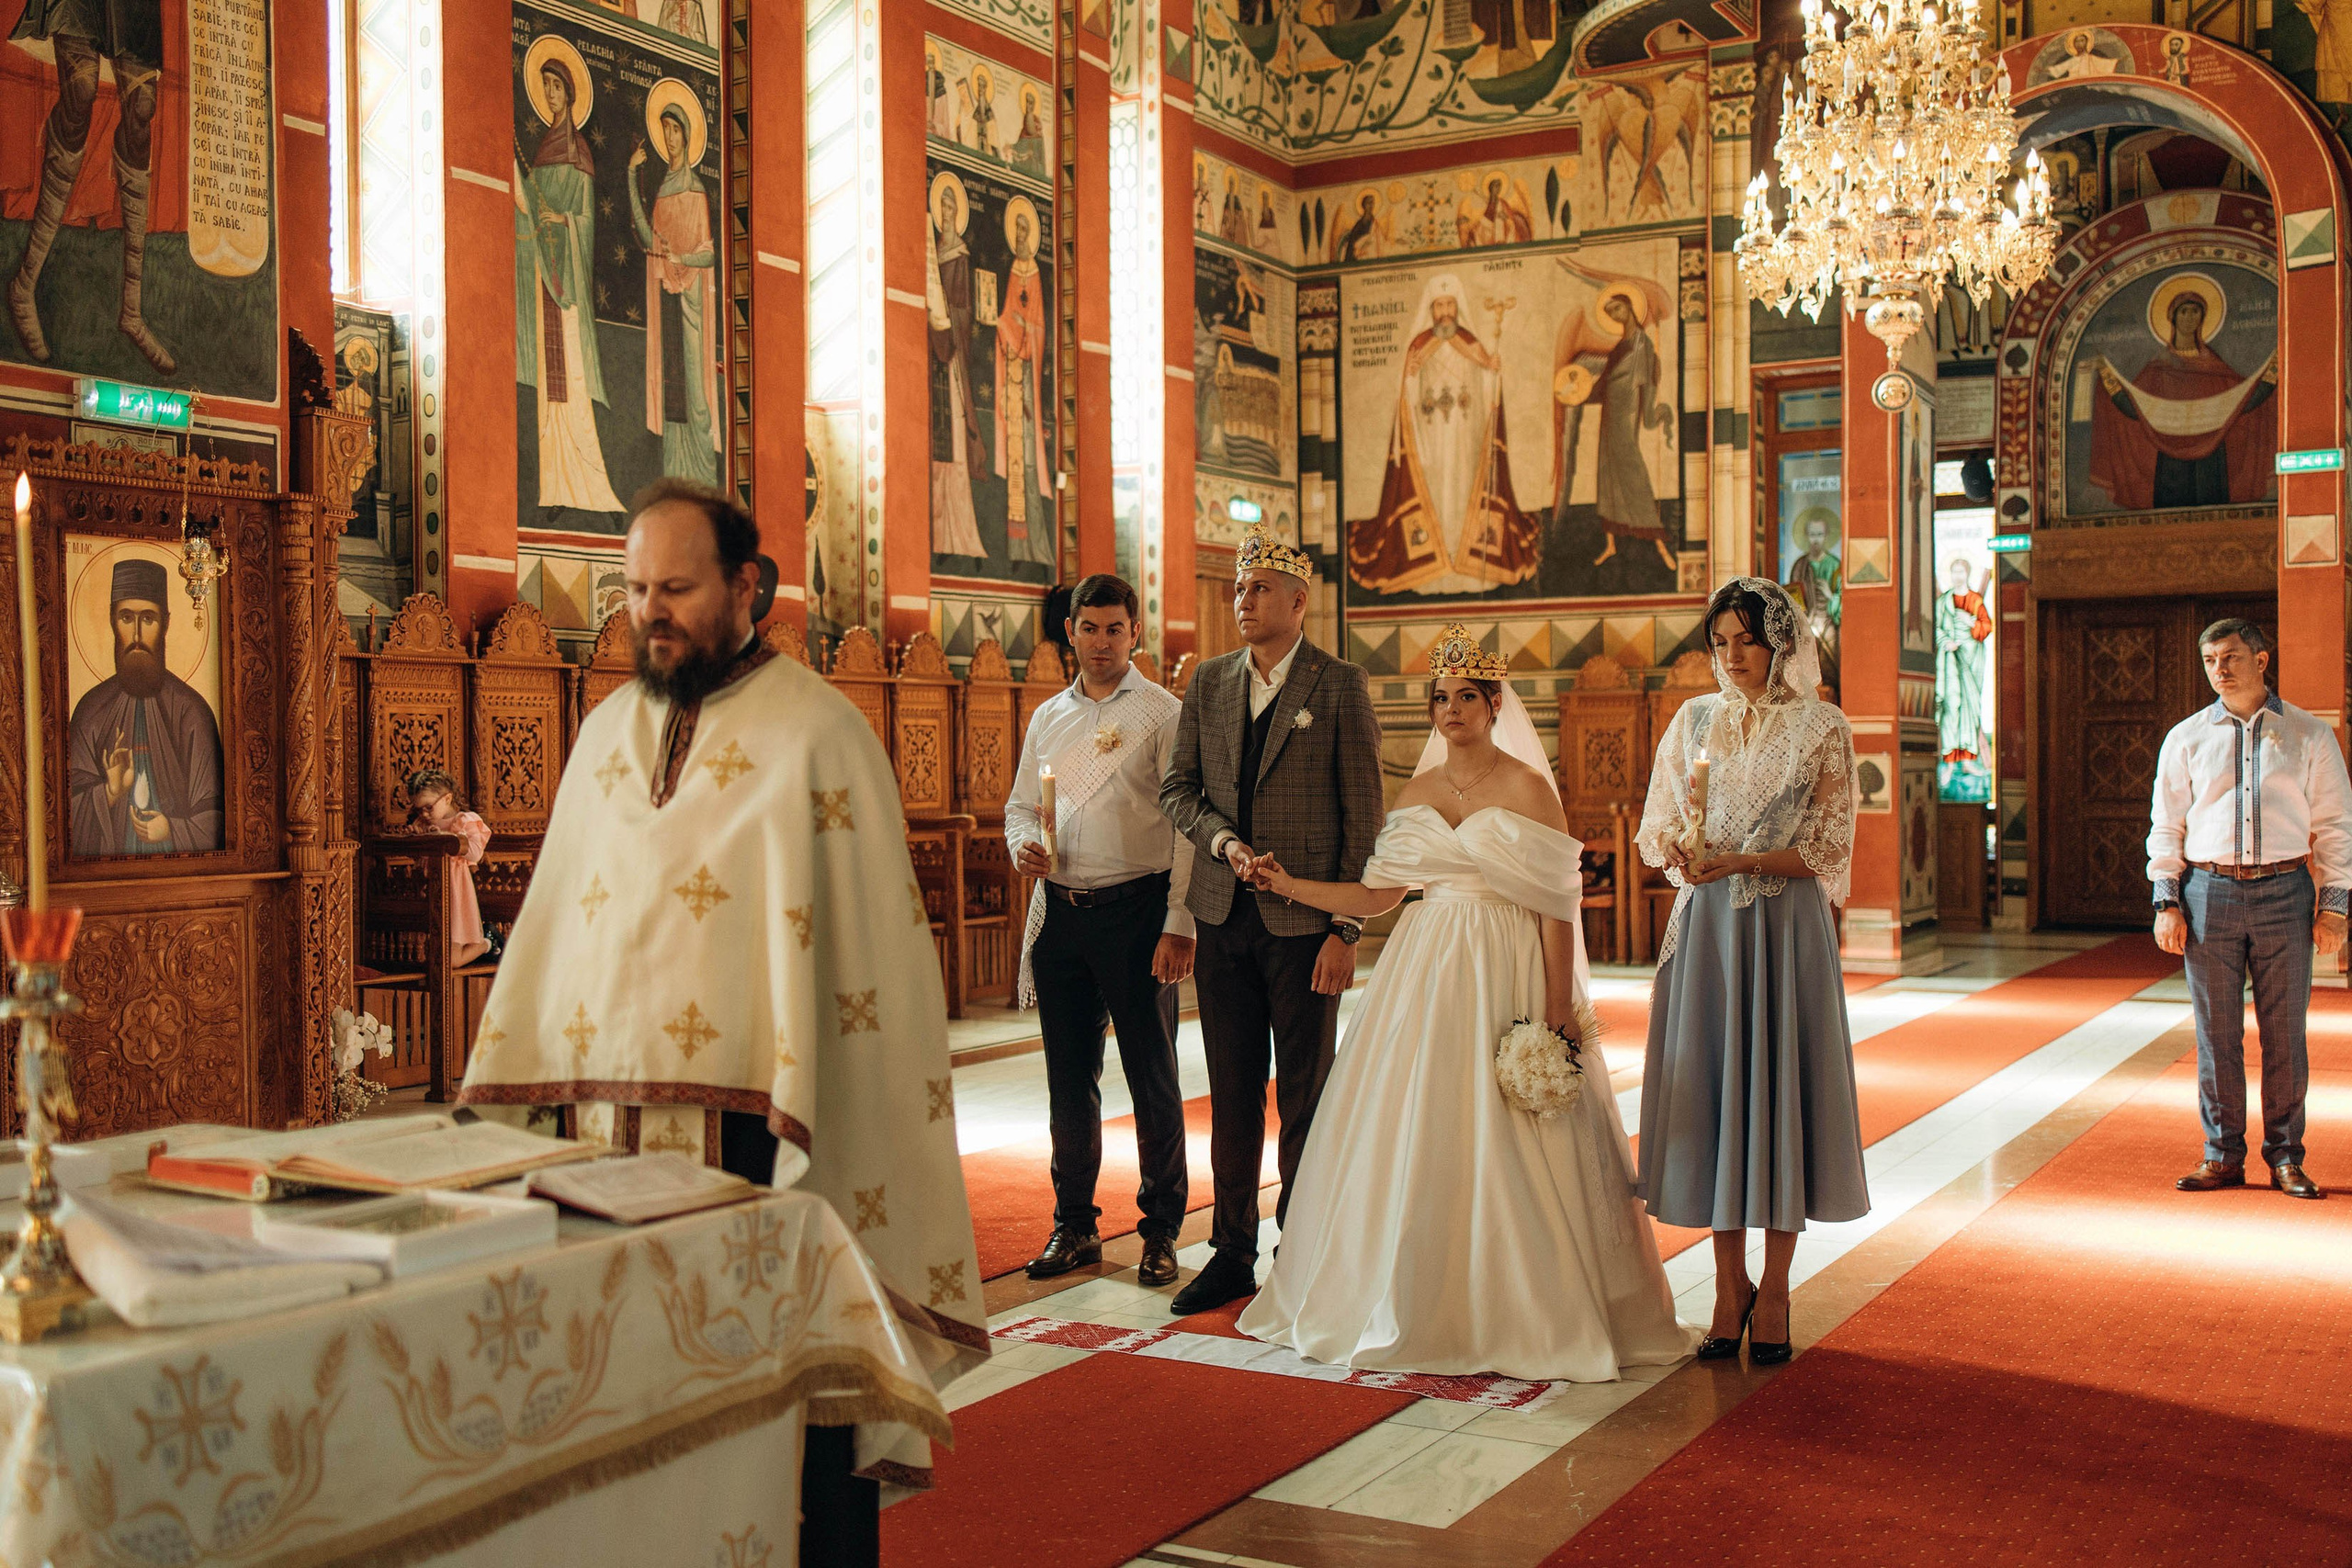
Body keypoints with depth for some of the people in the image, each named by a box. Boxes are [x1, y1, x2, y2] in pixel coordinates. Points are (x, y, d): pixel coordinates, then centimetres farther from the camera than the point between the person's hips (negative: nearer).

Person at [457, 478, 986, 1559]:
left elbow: (859, 939, -9)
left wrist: (801, 1112, -15)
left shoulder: (815, 733, -5)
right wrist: (506, 1091, 14)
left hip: (758, 1128, -5)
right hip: (611, 1120, 5)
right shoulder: (608, 731, 14)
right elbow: (557, 912, 17)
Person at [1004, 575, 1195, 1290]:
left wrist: (1180, 924, -15)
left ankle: (1161, 1232, 14)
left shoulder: (1164, 713, -2)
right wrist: (1022, 846, -2)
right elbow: (1020, 806, 22)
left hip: (1136, 909, -5)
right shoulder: (1048, 717, 15)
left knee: (1152, 1077, 2)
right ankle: (1073, 1226, 22)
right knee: (1069, 1078, 11)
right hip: (1060, 910, 5)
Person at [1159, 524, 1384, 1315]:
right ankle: (1232, 1253, 20)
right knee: (1232, 1094, 10)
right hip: (1224, 918, 4)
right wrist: (1224, 840, -9)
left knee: (1305, 1097, 4)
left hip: (1304, 921, -4)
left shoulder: (1341, 687, -4)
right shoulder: (1209, 682, 9)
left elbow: (1363, 814, -5)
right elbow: (1177, 788, 12)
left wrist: (1347, 930, -10)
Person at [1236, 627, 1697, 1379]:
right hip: (1423, 974, 6)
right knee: (1409, 1138, 6)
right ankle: (1415, 1304, 19)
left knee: (1499, 1141, -4)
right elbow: (1377, 895, 14)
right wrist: (1289, 886, 5)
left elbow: (1559, 908, -9)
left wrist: (1558, 1017, -15)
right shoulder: (1418, 792, 11)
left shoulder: (1526, 788, -6)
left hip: (1502, 977, -5)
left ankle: (1516, 1312, 10)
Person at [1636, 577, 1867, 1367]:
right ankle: (1730, 1285, 14)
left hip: (1785, 926, -3)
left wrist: (1741, 861, -17)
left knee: (1780, 1086, -1)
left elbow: (1827, 853, -5)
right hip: (1705, 924, 3)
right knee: (1710, 1088, 2)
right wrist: (1682, 851, -12)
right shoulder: (1694, 720, 9)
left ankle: (1774, 1293, 11)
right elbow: (1657, 828, 10)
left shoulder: (1822, 728, -1)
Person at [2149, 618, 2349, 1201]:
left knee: (2284, 1033, 3)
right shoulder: (2186, 738, 8)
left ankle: (2285, 1157, 13)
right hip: (2209, 894, 1)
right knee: (2217, 1033, 3)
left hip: (2284, 893, -1)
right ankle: (2222, 1155, 13)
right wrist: (2166, 903, 1)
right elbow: (2166, 826, 9)